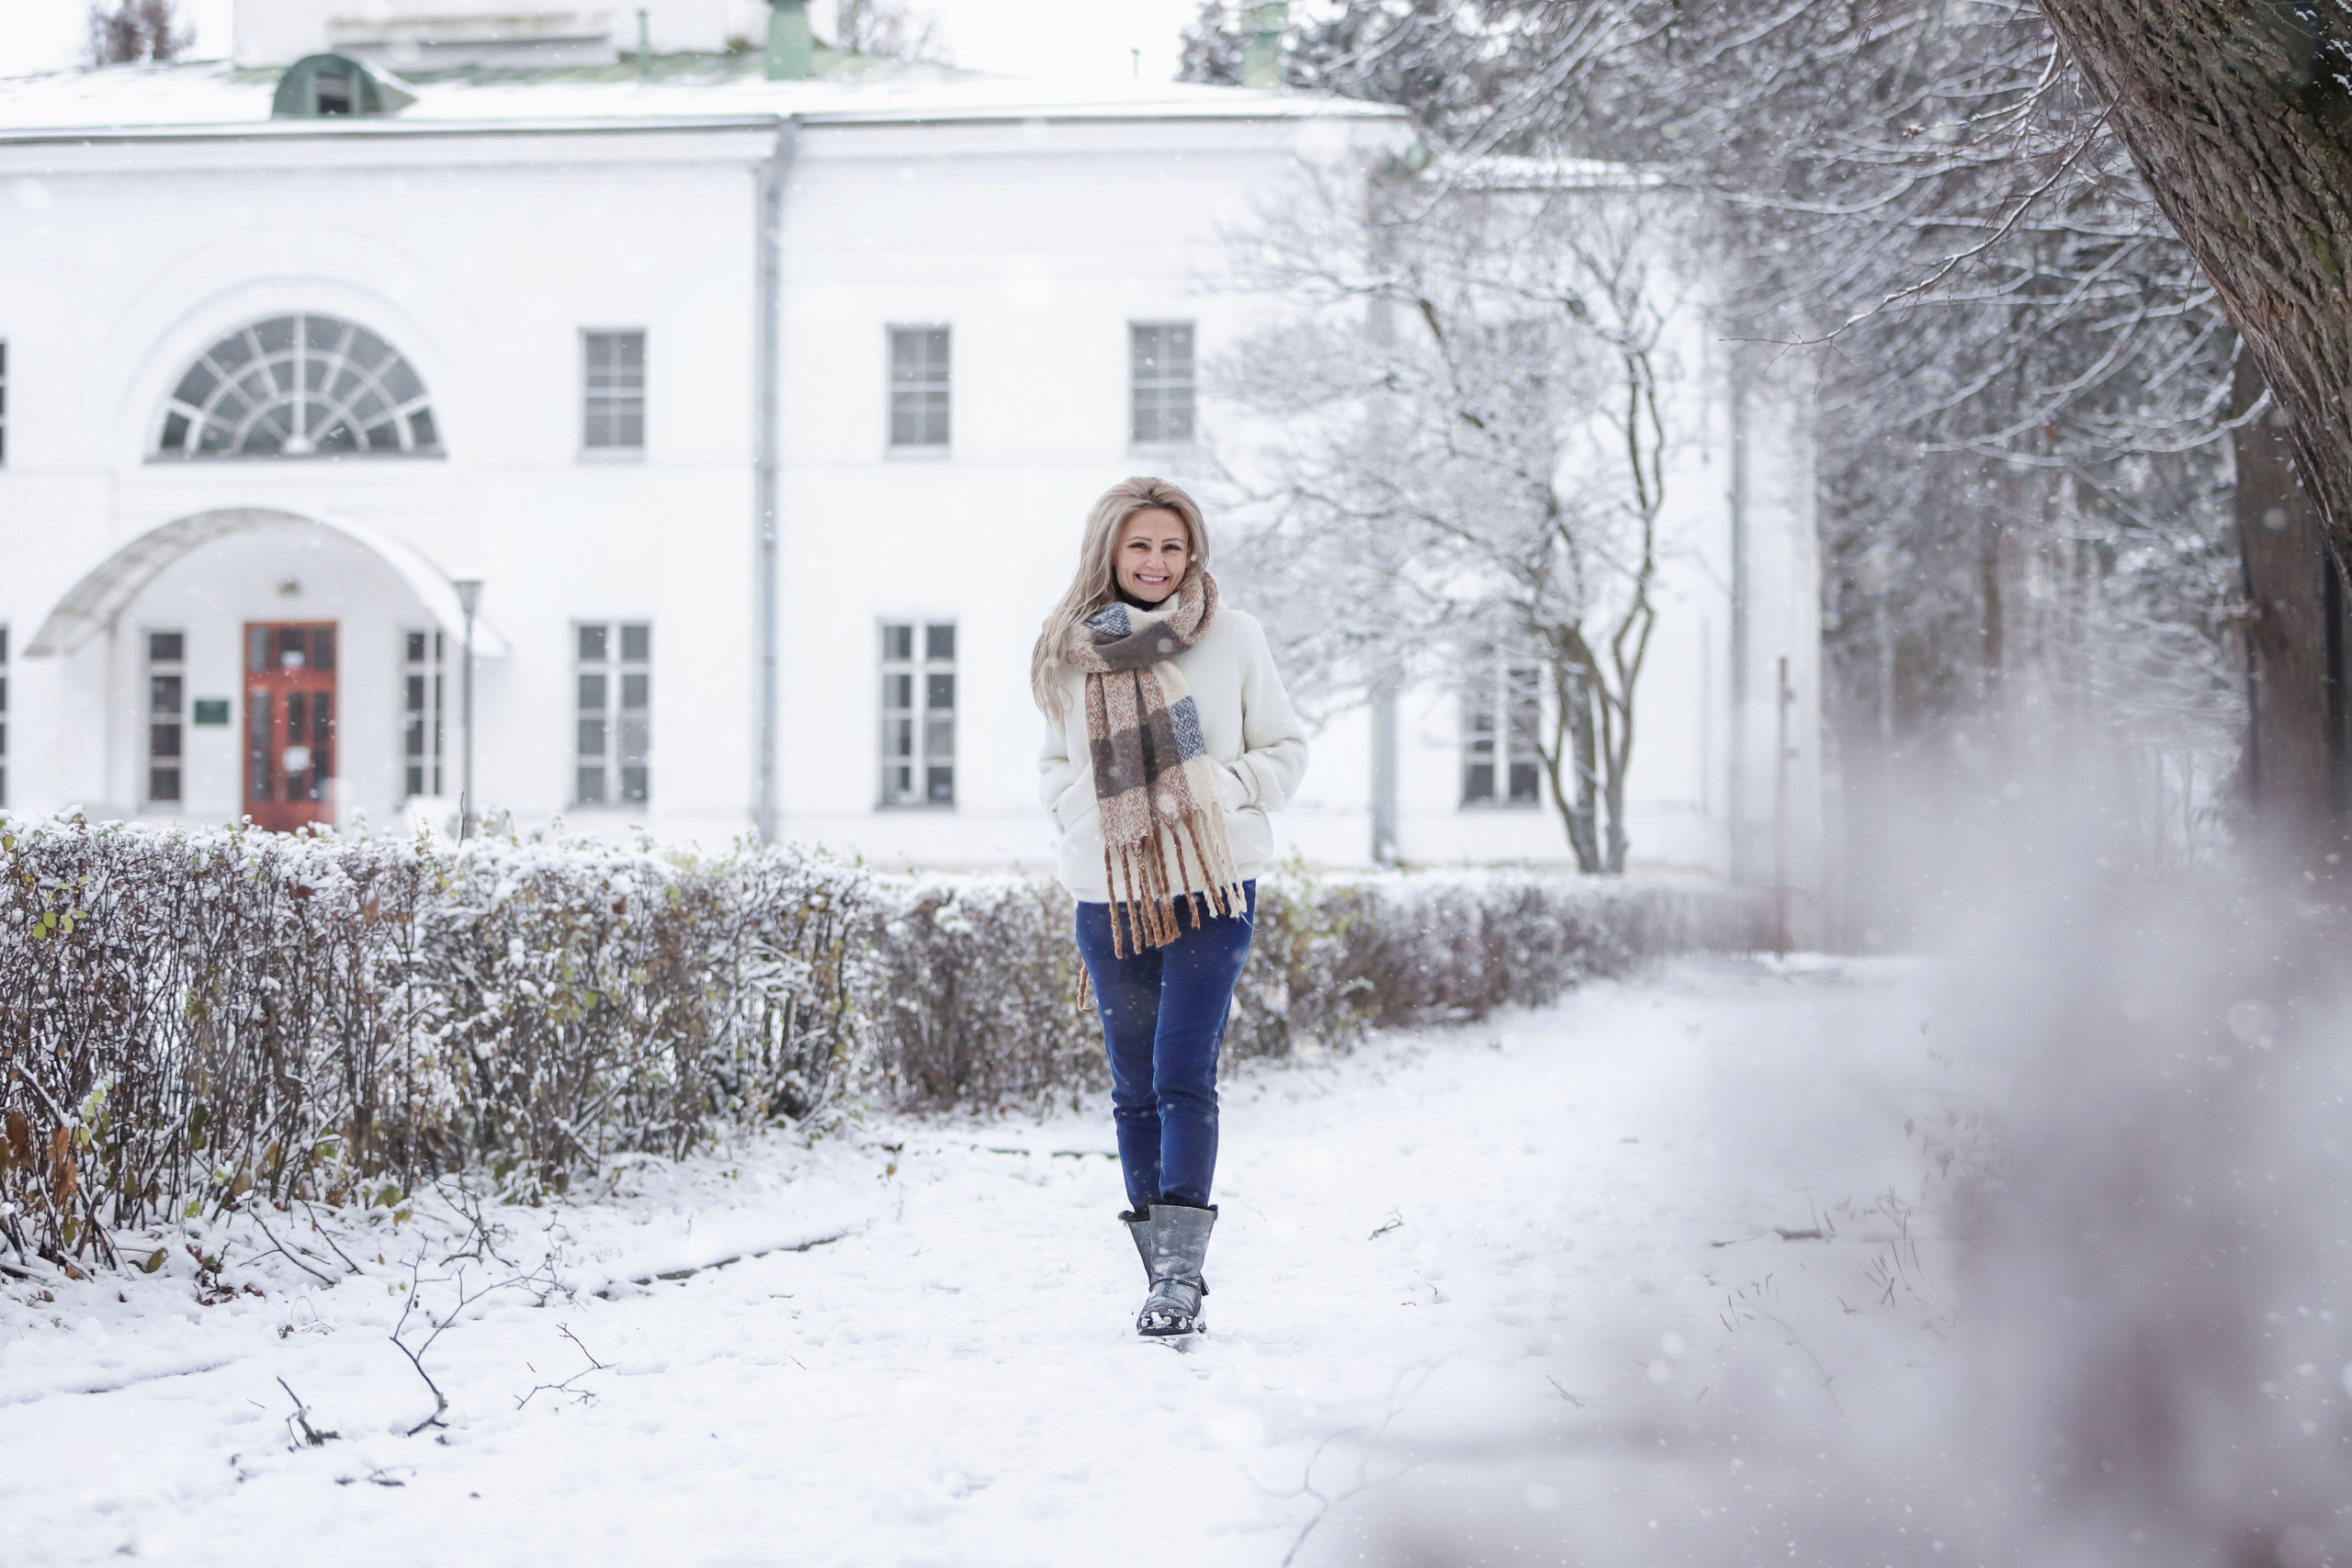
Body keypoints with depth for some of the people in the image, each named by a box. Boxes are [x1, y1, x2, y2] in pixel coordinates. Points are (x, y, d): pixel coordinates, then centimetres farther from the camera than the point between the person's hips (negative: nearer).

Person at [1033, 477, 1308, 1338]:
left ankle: (1182, 1273, -14)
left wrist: (1227, 791, -10)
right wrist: (1081, 811, -1)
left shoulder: (1232, 637, 0)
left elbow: (1284, 748, 7)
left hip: (1211, 889, -3)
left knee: (1183, 1078, -14)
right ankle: (1162, 1274, 15)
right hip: (1109, 894, 3)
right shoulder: (1069, 653, 7)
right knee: (1135, 1089, 7)